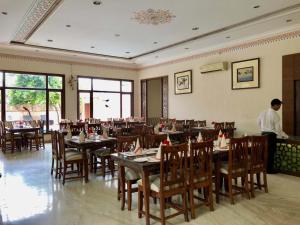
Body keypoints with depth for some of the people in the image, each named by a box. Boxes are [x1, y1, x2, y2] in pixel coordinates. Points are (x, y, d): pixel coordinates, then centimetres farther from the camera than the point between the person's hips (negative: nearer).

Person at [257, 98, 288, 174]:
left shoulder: (263, 113, 4)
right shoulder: (275, 114, -15)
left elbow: (259, 123, 12)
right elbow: (278, 128, -13)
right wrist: (284, 136, 0)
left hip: (263, 134, 7)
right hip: (271, 135, -7)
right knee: (271, 152, 5)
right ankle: (269, 169, 13)